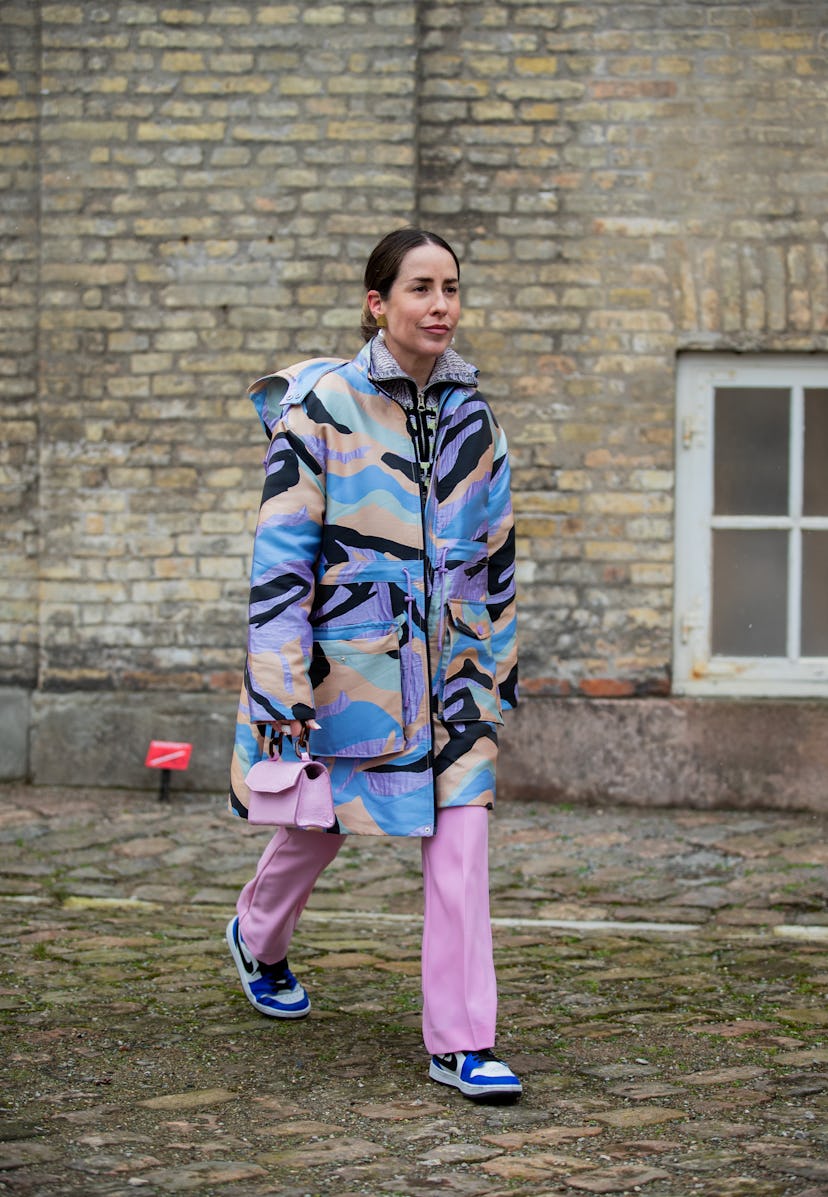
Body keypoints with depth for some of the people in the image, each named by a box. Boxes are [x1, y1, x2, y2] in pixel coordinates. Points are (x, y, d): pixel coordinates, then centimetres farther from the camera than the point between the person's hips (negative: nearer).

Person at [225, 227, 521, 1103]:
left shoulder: (470, 416, 5)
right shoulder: (322, 406, -11)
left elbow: (494, 552, 15)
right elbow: (281, 554, -12)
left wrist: (497, 666, 16)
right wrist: (281, 687, -15)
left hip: (447, 663, 3)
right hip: (349, 658, -3)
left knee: (461, 843, -7)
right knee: (321, 823, 16)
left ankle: (462, 1041, -2)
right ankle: (257, 937, 47)